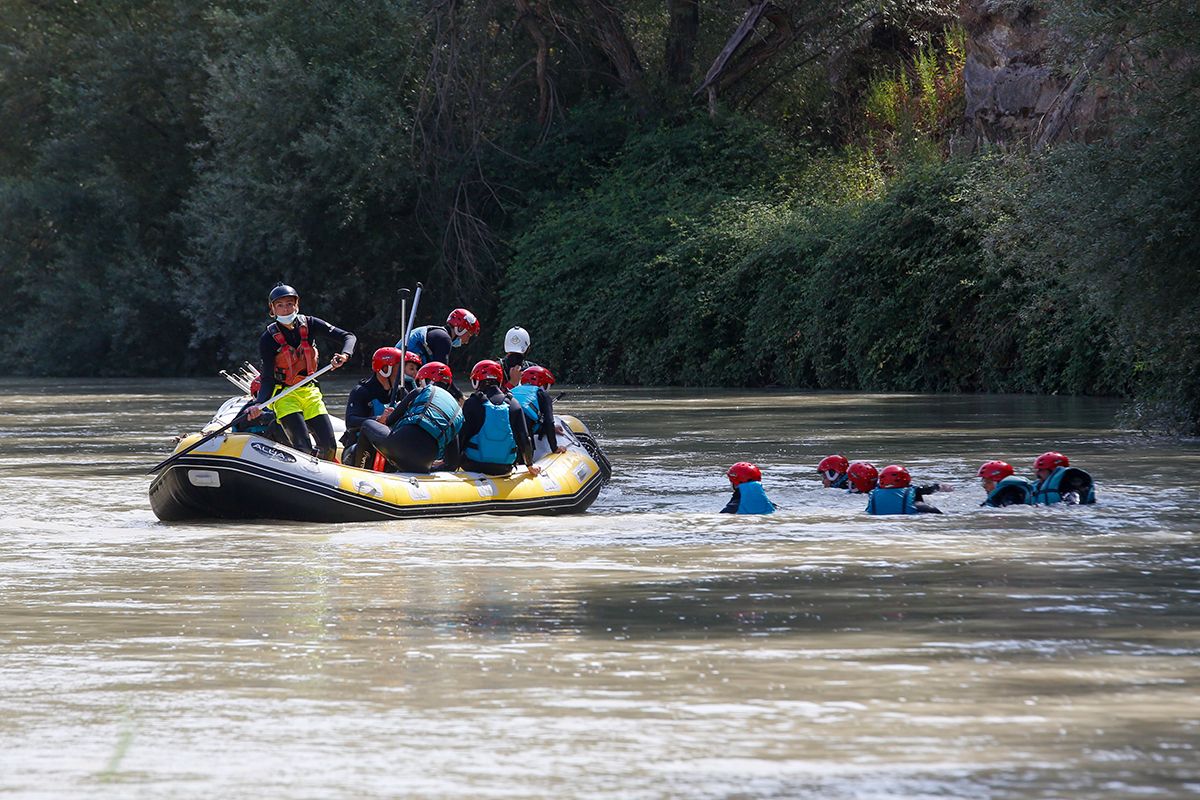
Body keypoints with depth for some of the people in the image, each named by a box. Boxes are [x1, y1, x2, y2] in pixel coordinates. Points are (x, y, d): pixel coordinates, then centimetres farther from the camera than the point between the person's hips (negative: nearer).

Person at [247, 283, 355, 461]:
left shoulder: (309, 325, -2)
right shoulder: (268, 339, -10)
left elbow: (349, 337, -4)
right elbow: (268, 379, -11)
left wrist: (344, 355, -26)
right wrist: (259, 405, -27)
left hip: (310, 393, 4)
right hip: (285, 396, -4)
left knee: (329, 446, -3)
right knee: (303, 448, -21)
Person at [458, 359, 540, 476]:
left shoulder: (472, 403, -4)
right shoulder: (513, 404, 3)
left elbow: (461, 437, -5)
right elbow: (524, 439, 5)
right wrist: (530, 465, 19)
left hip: (473, 466, -2)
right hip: (503, 469, 2)